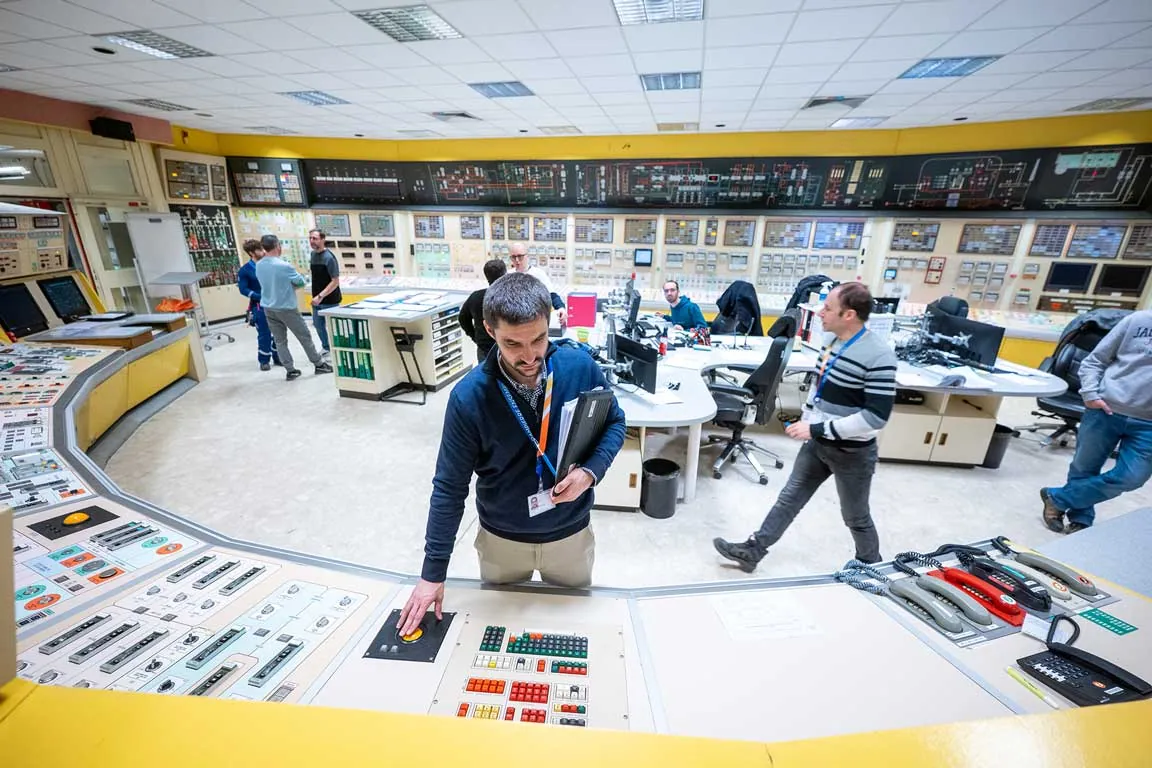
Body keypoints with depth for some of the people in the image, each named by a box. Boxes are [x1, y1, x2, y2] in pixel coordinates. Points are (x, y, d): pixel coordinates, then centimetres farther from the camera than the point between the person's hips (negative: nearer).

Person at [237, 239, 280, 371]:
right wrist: (260, 297, -19)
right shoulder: (245, 270, -8)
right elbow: (243, 289, -9)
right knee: (264, 334, 0)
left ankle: (277, 357, 23)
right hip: (259, 306, -4)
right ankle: (264, 361, 15)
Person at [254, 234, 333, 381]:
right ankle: (319, 364, 15)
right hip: (286, 308, -6)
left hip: (268, 308, 6)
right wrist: (296, 280, 13)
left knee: (279, 341, 9)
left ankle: (290, 370, 11)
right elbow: (301, 282, -6)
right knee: (304, 337, 6)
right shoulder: (284, 265, -18)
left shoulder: (258, 266, 2)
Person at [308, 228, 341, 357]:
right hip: (317, 299, 8)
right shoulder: (313, 254, 5)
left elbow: (335, 282, -21)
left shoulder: (329, 257, -18)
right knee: (318, 325, 19)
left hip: (330, 300, -8)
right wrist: (316, 296, 14)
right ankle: (326, 348, 38)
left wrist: (321, 296, -26)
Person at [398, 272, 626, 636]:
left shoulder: (580, 367, -19)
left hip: (570, 534, 1)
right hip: (501, 539, 0)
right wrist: (433, 572, -10)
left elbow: (614, 422, -2)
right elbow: (449, 487, -13)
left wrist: (591, 471, -21)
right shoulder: (469, 397, -22)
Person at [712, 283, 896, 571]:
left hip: (852, 452, -6)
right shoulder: (832, 340, -1)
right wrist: (806, 419, 7)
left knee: (855, 517, 15)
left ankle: (871, 567, 43)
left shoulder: (878, 356, -24)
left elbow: (877, 415, -26)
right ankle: (752, 551, 23)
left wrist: (818, 429, -25)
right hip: (817, 443, 7)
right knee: (789, 498, 13)